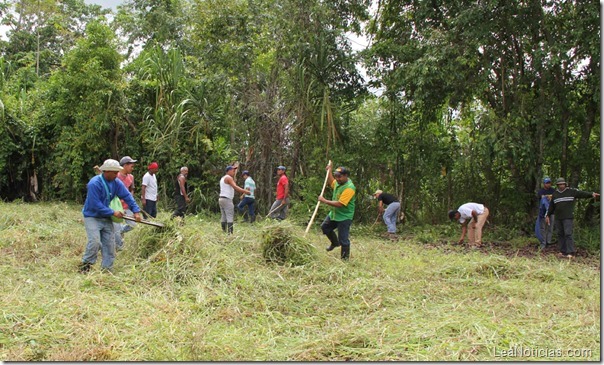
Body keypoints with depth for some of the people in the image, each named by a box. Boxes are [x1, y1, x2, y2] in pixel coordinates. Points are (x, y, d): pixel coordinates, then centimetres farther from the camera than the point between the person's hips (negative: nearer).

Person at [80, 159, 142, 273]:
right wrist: (113, 213, -20)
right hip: (92, 217, -6)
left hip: (106, 218, 7)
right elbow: (96, 205, -24)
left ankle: (107, 268, 13)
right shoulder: (94, 183, -23)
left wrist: (136, 211, -10)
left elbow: (127, 196, -1)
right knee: (95, 241, -21)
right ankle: (85, 265, -2)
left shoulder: (116, 182, -4)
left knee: (110, 243, 4)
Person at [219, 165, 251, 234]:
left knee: (223, 217, 8)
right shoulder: (228, 178, -10)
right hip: (227, 200, -10)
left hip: (221, 199, 10)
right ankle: (230, 233, -18)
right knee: (230, 217, -12)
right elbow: (235, 187, -22)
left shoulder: (223, 178, 20)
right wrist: (245, 191, -23)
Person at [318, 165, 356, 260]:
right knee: (324, 227, 24)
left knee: (343, 240, -2)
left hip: (344, 217, -9)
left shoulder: (349, 188, -27)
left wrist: (325, 201, -26)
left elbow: (340, 204, -32)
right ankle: (335, 243, 43)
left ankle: (345, 258, 12)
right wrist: (329, 171, 14)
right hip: (334, 214, 9)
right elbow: (331, 183, 27)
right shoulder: (338, 182, 1)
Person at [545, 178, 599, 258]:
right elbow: (551, 206, 20)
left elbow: (582, 193, -12)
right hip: (558, 218, 5)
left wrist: (591, 194, -29)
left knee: (568, 234, -12)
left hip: (568, 218, -5)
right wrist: (548, 215, 22)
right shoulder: (555, 194, 13)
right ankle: (563, 252, 14)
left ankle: (570, 253, -12)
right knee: (560, 234, 7)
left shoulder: (571, 191, 1)